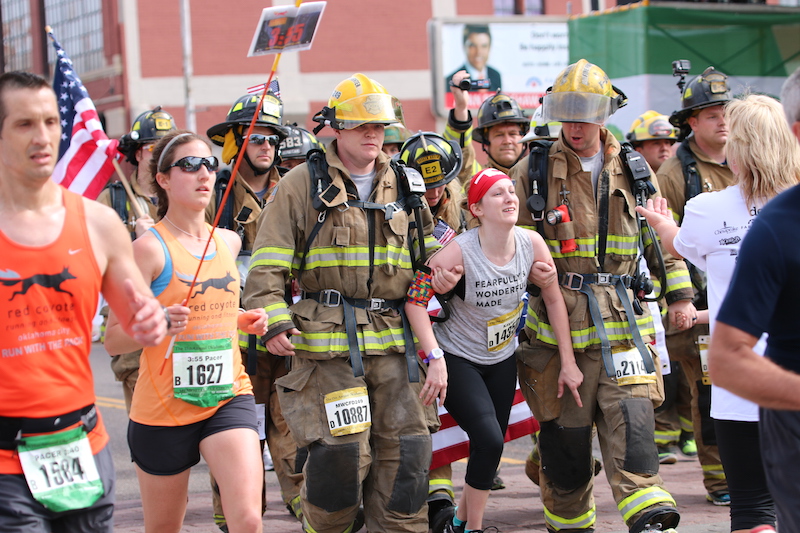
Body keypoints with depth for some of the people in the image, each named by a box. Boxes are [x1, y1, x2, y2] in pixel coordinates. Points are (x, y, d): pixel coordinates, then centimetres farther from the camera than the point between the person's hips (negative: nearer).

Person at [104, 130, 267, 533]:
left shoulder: (229, 241, 8)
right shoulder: (150, 247, -10)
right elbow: (113, 340, -11)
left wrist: (243, 319, 8)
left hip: (229, 397, 3)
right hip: (164, 406, -3)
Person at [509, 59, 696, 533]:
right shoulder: (533, 171, 3)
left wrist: (680, 294, 14)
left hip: (621, 318, 1)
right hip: (556, 318, -1)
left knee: (630, 414, -12)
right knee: (564, 428, 4)